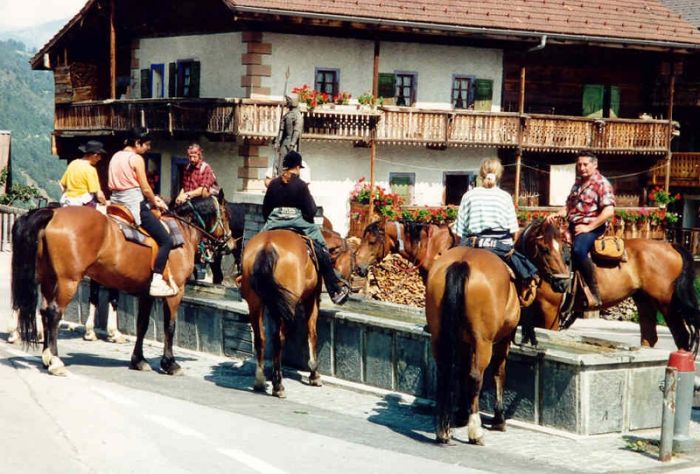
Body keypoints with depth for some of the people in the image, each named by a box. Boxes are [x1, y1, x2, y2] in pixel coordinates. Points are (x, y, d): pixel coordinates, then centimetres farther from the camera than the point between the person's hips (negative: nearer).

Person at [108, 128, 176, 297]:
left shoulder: (116, 156, 14)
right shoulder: (136, 159, -10)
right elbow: (145, 188, -11)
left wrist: (151, 198, 16)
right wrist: (156, 202, 8)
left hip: (117, 201, 9)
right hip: (134, 203, -9)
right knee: (166, 240, -8)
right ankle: (156, 282, -19)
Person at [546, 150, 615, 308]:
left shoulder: (602, 184, -8)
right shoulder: (578, 183, 16)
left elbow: (609, 211, -18)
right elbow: (569, 205, 21)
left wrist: (588, 227, -20)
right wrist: (558, 214, 0)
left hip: (592, 227, -9)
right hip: (573, 226, 9)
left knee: (578, 250, -35)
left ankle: (594, 294, -32)